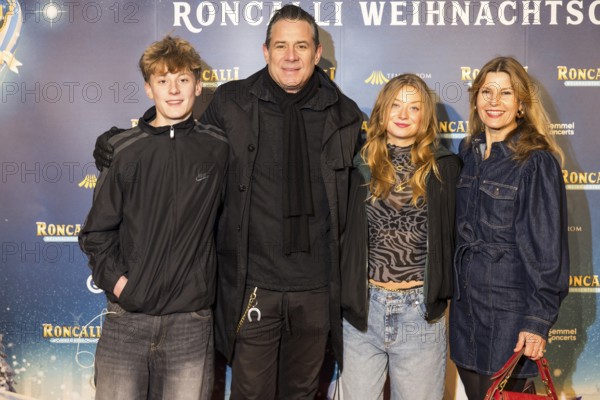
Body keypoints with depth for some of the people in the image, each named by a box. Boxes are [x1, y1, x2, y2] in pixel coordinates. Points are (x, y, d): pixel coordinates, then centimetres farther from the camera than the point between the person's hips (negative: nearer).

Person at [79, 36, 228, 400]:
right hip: (126, 318, 0)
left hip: (191, 321, 0)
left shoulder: (218, 148, 2)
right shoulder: (124, 151, 2)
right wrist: (115, 279, -7)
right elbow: (97, 232, 6)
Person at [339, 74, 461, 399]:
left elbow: (456, 233, 6)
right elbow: (344, 234, 9)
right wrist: (346, 293, 6)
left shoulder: (445, 167, 1)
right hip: (362, 306, 1)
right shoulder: (361, 165, 4)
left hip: (422, 311, -1)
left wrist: (442, 291, 3)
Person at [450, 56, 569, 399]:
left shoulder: (537, 162, -11)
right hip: (465, 306, 6)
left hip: (510, 311, -6)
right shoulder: (469, 154, 7)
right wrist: (452, 291, 10)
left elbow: (547, 247, -14)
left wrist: (538, 319, -18)